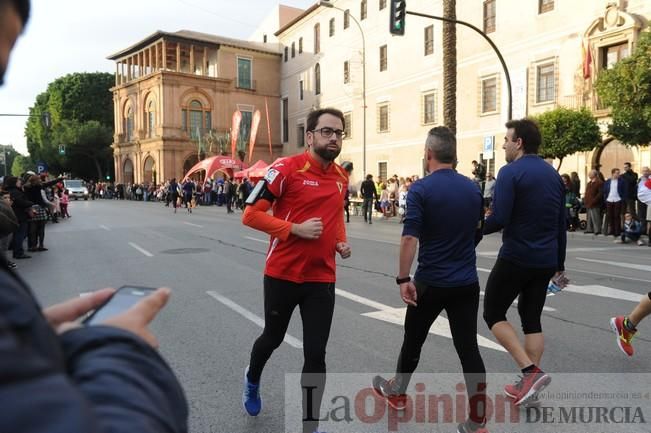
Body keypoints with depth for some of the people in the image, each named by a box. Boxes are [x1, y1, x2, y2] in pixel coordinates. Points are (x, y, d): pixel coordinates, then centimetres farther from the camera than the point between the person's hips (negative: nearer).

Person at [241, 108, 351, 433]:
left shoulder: (341, 176, 6)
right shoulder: (287, 169, -13)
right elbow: (250, 215, -13)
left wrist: (342, 241, 4)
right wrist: (296, 229, -22)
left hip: (322, 278, 3)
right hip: (282, 275, -3)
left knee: (315, 354, 3)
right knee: (273, 338, 20)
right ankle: (252, 380, 54)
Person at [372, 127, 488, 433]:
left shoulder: (421, 189, -13)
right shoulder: (474, 189, 4)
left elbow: (410, 237, -21)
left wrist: (403, 278, -16)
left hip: (431, 282, -4)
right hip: (467, 282, 4)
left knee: (413, 339, 16)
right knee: (469, 349, 6)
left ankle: (397, 392, 38)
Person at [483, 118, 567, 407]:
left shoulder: (511, 172, -12)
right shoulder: (554, 175, 12)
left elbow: (499, 220, -20)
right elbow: (561, 225, 15)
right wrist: (559, 264, 22)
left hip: (515, 258, -7)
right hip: (546, 261, 7)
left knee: (493, 313, 7)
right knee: (531, 318, 15)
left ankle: (531, 371, -5)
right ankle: (529, 383, 18)